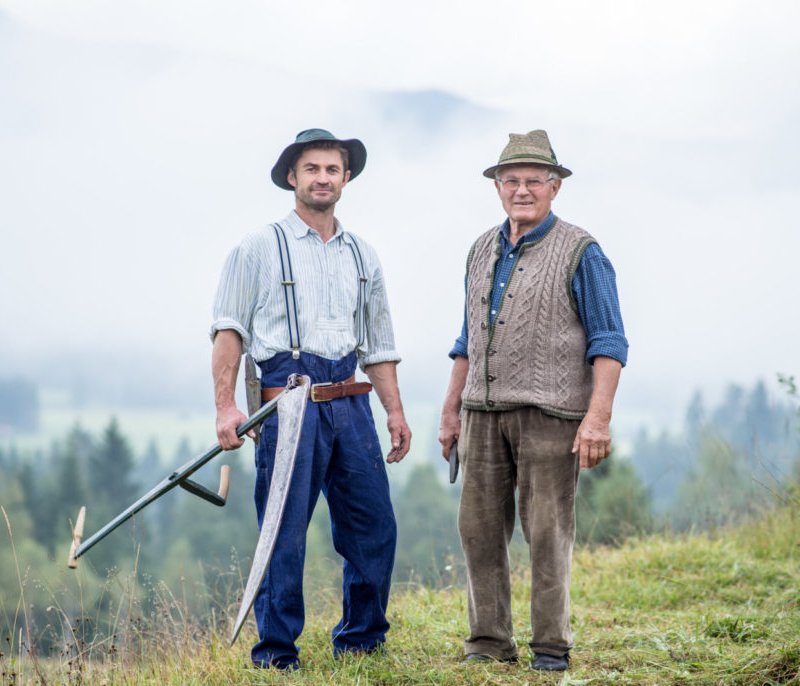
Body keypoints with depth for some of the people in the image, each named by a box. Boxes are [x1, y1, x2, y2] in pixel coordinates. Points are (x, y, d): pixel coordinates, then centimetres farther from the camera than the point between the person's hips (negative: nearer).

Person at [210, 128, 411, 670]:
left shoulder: (362, 255, 18)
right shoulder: (260, 248, 3)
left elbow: (379, 344, 21)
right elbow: (230, 330, -1)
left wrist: (395, 410, 12)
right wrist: (226, 406, -10)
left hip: (350, 402, 5)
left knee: (374, 527, 4)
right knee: (284, 531, -5)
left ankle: (361, 641, 18)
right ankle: (275, 652, 4)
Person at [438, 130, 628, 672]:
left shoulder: (580, 253, -3)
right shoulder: (483, 251, 15)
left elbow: (608, 342, -7)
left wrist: (598, 416, -16)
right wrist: (451, 411, 19)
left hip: (548, 414, -6)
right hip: (484, 413, 6)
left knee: (547, 532, -4)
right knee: (480, 529, 5)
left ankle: (552, 645, 4)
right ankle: (489, 642, 13)